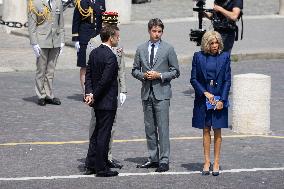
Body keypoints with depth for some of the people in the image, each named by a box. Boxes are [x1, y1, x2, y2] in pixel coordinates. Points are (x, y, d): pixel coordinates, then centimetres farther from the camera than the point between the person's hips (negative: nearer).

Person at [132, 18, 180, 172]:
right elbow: (135, 70, 14)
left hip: (162, 92, -4)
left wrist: (159, 75, -12)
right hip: (146, 92, 4)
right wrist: (143, 75, -6)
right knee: (149, 128, 9)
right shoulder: (141, 49, 10)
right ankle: (153, 159, 16)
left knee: (162, 127, -9)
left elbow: (175, 71, 1)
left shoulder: (168, 49, 0)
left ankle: (164, 161, -7)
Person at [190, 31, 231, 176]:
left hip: (219, 99, 0)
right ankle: (206, 162, 10)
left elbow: (227, 80, 0)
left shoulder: (224, 57, 1)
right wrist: (205, 93, -11)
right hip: (203, 99, 0)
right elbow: (193, 79, 1)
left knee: (217, 131, 3)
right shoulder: (198, 57, 1)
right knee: (206, 131, 5)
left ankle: (216, 163, 9)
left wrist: (222, 100, -8)